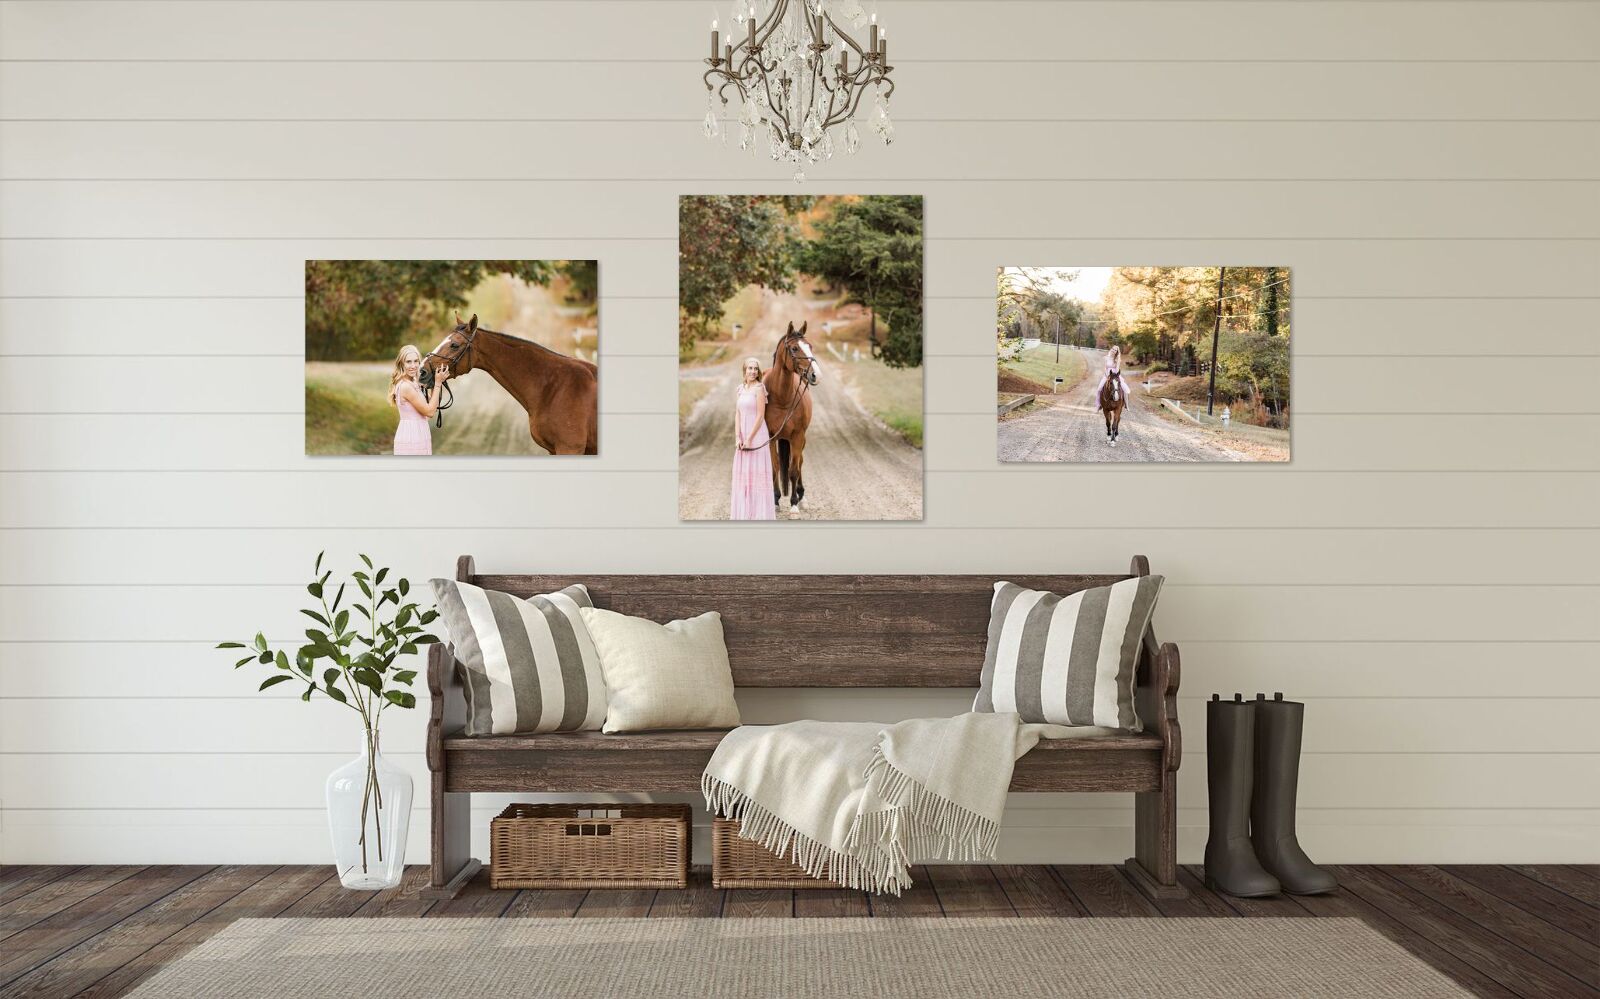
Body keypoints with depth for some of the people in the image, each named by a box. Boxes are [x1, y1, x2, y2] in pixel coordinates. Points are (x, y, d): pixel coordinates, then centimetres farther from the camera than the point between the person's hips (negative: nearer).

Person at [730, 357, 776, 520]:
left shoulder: (759, 388, -10)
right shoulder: (740, 389, 9)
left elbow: (760, 416, -14)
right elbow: (737, 414, 5)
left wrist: (749, 438, -15)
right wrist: (738, 437, -6)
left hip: (757, 434, -7)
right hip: (742, 435, 7)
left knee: (757, 471, -1)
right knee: (741, 472, 12)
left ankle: (760, 512, 7)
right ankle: (744, 511, 22)